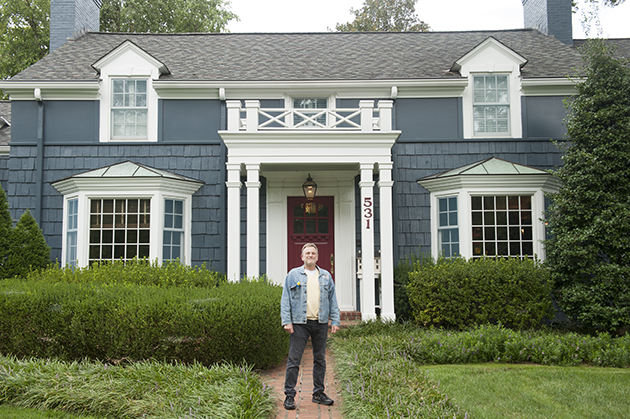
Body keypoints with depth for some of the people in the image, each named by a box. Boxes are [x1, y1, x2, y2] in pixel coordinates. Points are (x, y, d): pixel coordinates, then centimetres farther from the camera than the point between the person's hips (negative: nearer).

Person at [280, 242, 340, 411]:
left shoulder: (326, 276, 13)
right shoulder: (293, 275, 5)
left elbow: (333, 301, 14)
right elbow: (286, 300, 2)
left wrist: (335, 321, 5)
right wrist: (286, 321, -7)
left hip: (321, 324, 3)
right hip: (300, 324, -3)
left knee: (320, 359, 9)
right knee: (294, 360, -4)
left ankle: (318, 393, 20)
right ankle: (289, 395, 2)